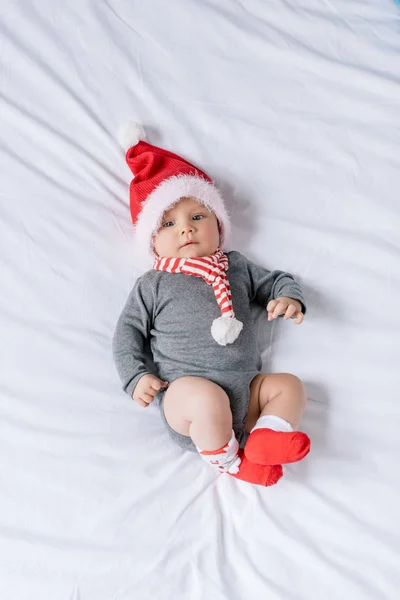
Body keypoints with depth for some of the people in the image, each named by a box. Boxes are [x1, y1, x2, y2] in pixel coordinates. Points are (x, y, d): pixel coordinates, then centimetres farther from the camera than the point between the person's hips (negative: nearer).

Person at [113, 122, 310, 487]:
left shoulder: (237, 266, 19)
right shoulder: (153, 284, 9)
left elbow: (275, 281, 26)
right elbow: (128, 333, 9)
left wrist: (289, 297, 1)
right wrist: (136, 377, -6)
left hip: (245, 389, 5)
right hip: (186, 388, -4)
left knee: (289, 385, -8)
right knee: (208, 399, -34)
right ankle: (228, 461, -10)